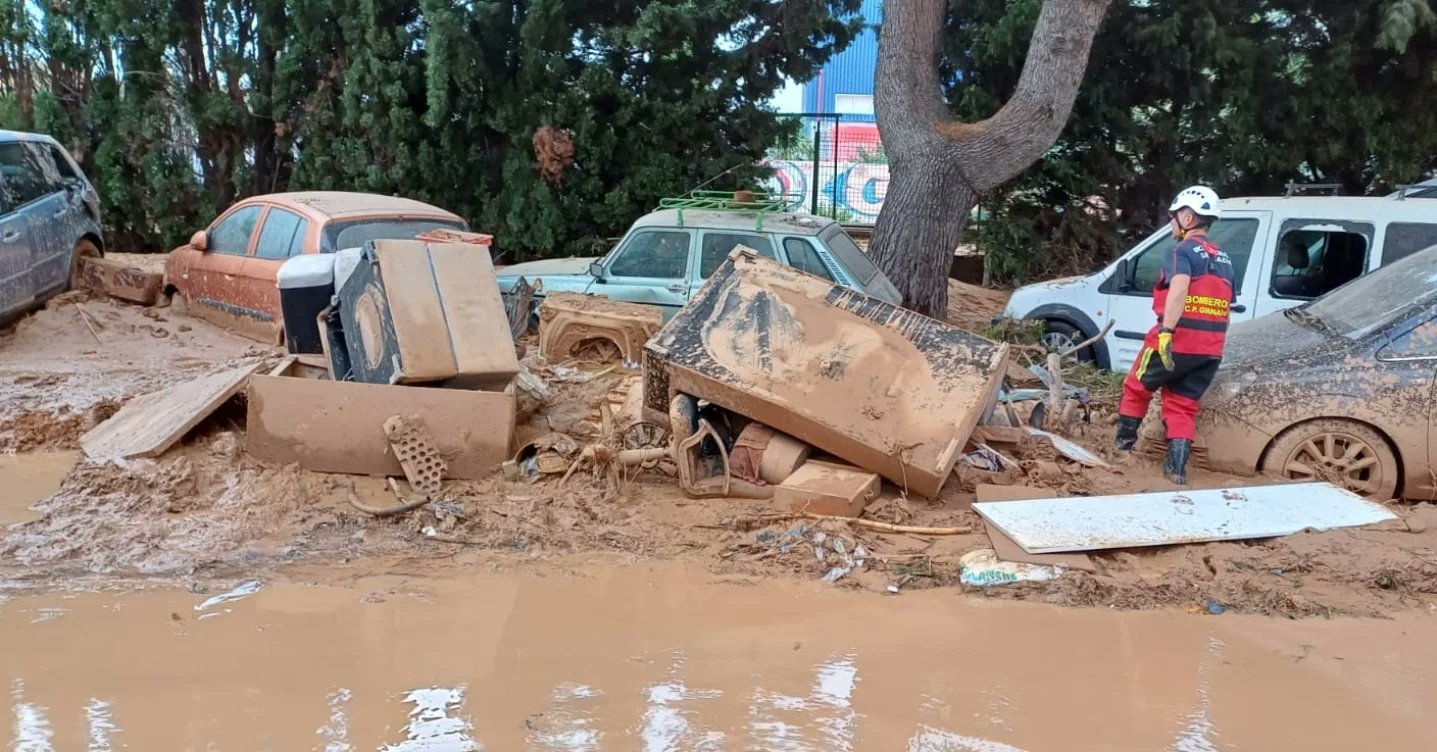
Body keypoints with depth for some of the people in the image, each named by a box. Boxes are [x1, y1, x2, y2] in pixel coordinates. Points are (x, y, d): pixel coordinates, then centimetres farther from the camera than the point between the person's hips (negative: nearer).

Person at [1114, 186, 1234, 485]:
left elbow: (1179, 289, -24)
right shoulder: (1223, 259, 18)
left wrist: (1166, 331, -30)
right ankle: (1177, 467, 4)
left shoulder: (1183, 251, -6)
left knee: (1137, 388, 15)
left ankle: (1124, 444, 25)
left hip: (1178, 341, -6)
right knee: (1183, 405, 12)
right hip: (1211, 348, 6)